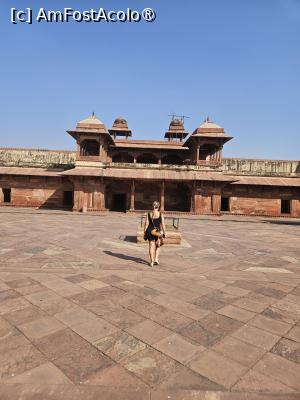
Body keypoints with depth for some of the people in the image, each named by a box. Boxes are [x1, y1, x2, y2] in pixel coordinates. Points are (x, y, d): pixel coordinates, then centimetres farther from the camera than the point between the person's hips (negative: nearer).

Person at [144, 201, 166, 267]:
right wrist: (164, 233, 3)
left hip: (150, 231, 1)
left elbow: (146, 224, -3)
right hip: (158, 232, -1)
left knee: (151, 246, 8)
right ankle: (156, 259, 11)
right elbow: (163, 224, -5)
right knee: (158, 246, 20)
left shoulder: (149, 214, -2)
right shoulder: (160, 214, -6)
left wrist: (144, 232, 4)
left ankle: (151, 262, 10)